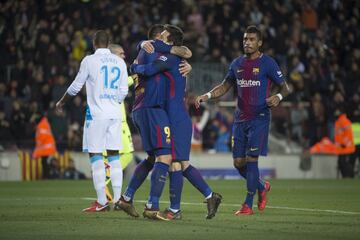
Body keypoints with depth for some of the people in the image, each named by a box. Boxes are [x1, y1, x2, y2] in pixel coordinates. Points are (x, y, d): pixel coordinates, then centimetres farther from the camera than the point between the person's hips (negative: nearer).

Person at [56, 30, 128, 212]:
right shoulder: (120, 62, 8)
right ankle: (118, 199, 4)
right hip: (115, 114, 5)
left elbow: (75, 87, 2)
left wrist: (61, 102, 19)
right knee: (114, 156, 8)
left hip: (96, 113, -5)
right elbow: (123, 91, 12)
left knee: (96, 156, -2)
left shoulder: (89, 61, -5)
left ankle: (102, 202, -6)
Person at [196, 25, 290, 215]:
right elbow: (225, 86, 20)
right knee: (238, 162, 4)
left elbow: (285, 87, -3)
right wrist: (207, 96, 4)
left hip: (259, 117, -6)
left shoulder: (267, 63, -5)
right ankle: (261, 187, 30)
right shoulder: (237, 64, 12)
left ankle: (248, 205, -4)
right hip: (240, 119, 6)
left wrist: (279, 97, -25)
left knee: (251, 159, -11)